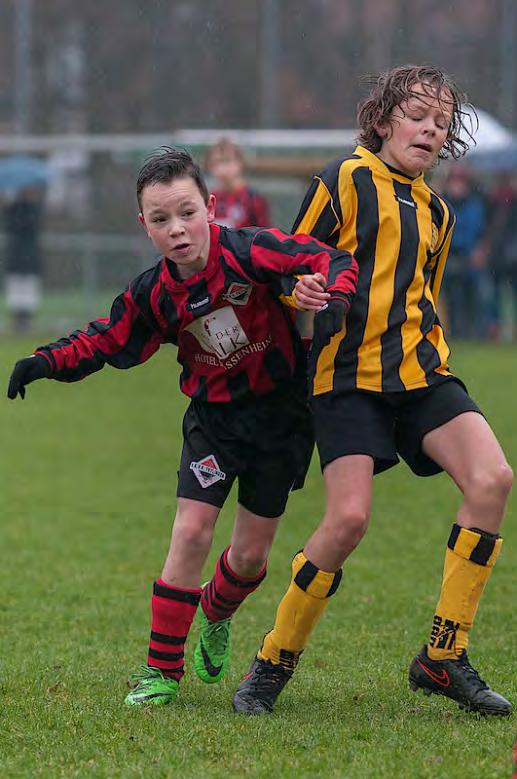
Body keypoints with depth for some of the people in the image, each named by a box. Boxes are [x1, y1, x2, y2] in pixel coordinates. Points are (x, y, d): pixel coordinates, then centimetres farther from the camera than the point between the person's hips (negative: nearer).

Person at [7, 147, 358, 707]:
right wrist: (47, 361, -9)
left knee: (250, 554, 5)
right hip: (214, 415, 2)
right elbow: (106, 341, 5)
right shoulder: (154, 294, -9)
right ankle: (162, 671, -3)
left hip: (280, 413, -2)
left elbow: (331, 262, -21)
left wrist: (333, 301, -42)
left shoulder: (251, 252, -21)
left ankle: (216, 616, 42)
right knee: (191, 531, -14)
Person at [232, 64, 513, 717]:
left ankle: (442, 657, -8)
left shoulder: (436, 212, 22)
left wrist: (429, 354, 17)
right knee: (348, 518, -21)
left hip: (419, 370, 6)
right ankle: (273, 662, 0)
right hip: (350, 374, -6)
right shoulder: (347, 179, 1)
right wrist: (304, 291, -20)